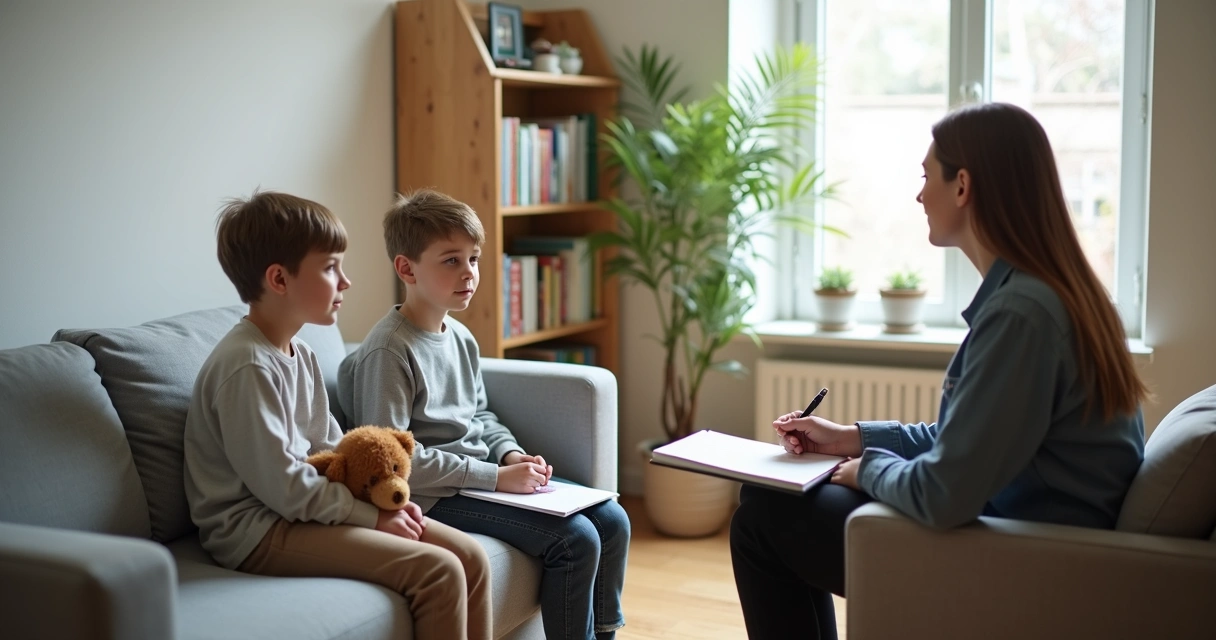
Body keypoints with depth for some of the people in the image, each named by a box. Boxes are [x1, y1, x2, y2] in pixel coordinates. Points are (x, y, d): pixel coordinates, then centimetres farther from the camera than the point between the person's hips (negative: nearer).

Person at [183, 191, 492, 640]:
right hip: (259, 530, -9)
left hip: (306, 510, 9)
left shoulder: (301, 355, 11)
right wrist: (373, 515, -13)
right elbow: (284, 487, -20)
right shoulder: (248, 366, -19)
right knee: (438, 572, -20)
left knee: (471, 556, -2)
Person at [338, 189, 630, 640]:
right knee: (575, 538, -20)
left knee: (611, 520, 4)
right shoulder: (389, 350, -17)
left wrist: (512, 454, 1)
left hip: (486, 477, 9)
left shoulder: (461, 338, 9)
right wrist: (495, 477, -20)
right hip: (436, 496, -9)